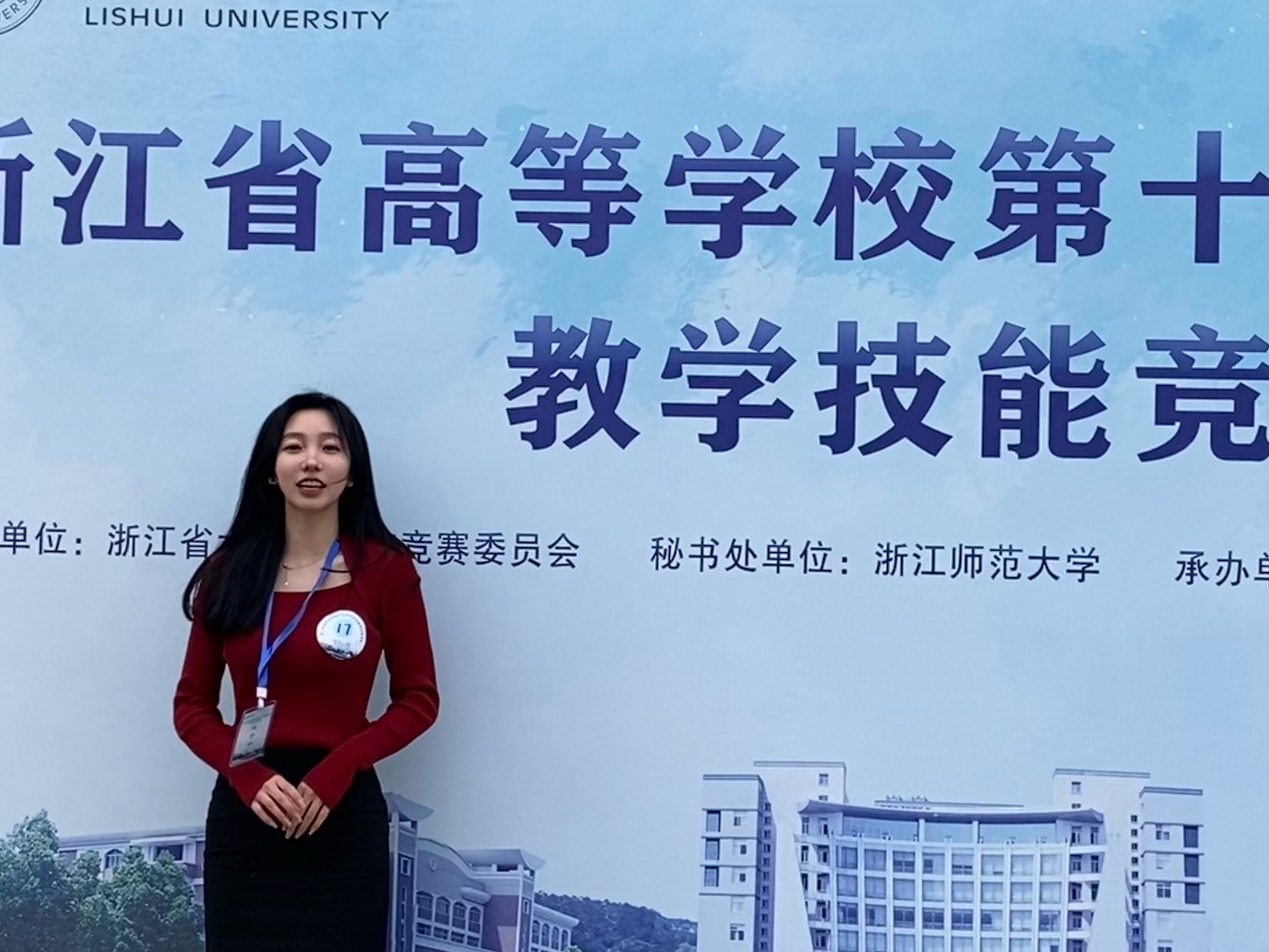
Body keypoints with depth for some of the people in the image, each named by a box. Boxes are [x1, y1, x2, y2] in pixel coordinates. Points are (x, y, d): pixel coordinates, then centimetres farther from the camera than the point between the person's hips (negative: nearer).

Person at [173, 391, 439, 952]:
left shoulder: (384, 568, -3)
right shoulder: (228, 570, 3)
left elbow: (418, 699, 0)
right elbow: (192, 703, 6)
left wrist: (336, 769, -14)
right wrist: (247, 775, -12)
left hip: (343, 815, -2)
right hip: (242, 813, 2)